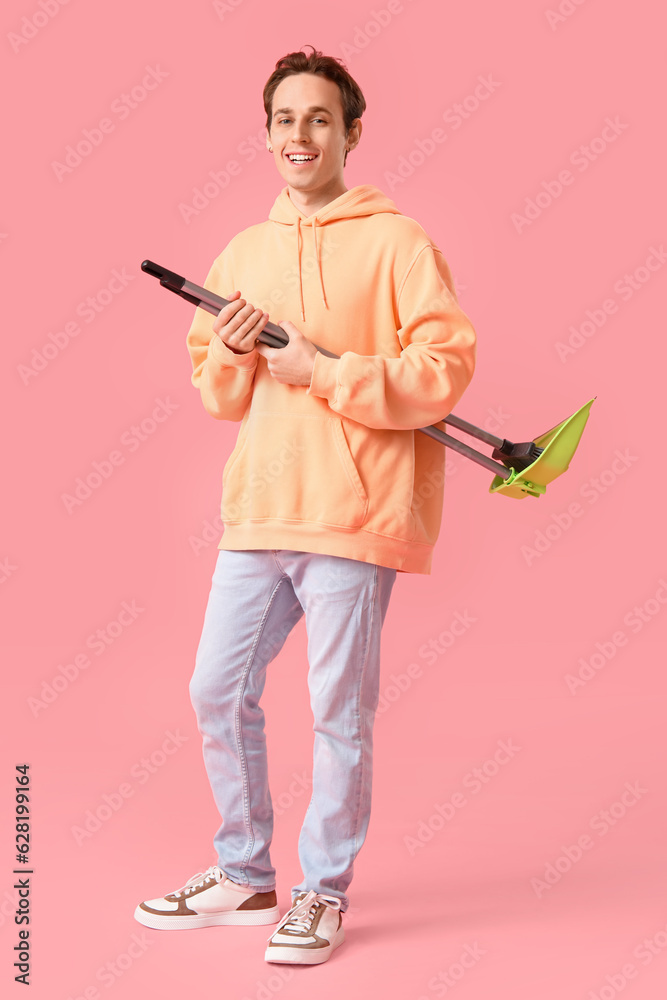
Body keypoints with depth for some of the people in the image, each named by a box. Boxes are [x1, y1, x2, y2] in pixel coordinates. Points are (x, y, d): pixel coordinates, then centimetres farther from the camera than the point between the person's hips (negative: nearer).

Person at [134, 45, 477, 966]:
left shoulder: (395, 242, -2)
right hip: (257, 509, 6)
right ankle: (244, 875, 28)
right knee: (218, 692, 10)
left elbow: (445, 370, -10)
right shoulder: (243, 252, 15)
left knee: (339, 712, 1)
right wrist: (232, 354, -3)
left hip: (352, 512, -6)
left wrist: (325, 373, -14)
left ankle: (323, 892, 19)